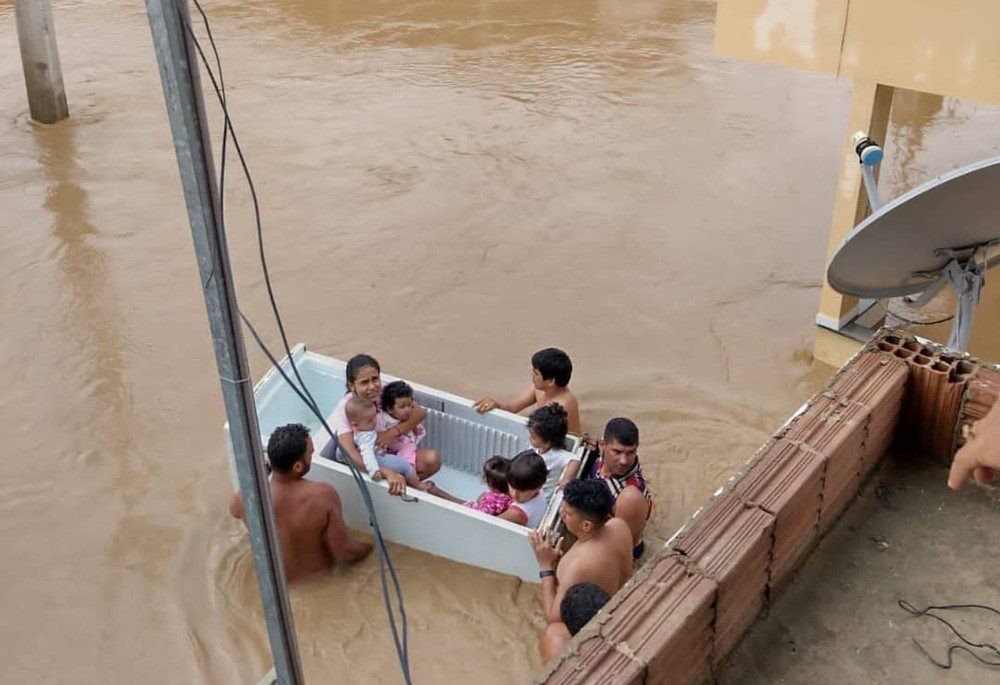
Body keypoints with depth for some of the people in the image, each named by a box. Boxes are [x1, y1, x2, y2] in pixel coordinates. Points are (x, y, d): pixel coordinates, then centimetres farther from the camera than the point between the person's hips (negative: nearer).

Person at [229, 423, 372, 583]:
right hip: (319, 574, -2)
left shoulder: (247, 498, -29)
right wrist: (369, 548, -5)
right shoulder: (324, 495, -35)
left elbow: (234, 509, -2)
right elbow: (343, 551, -25)